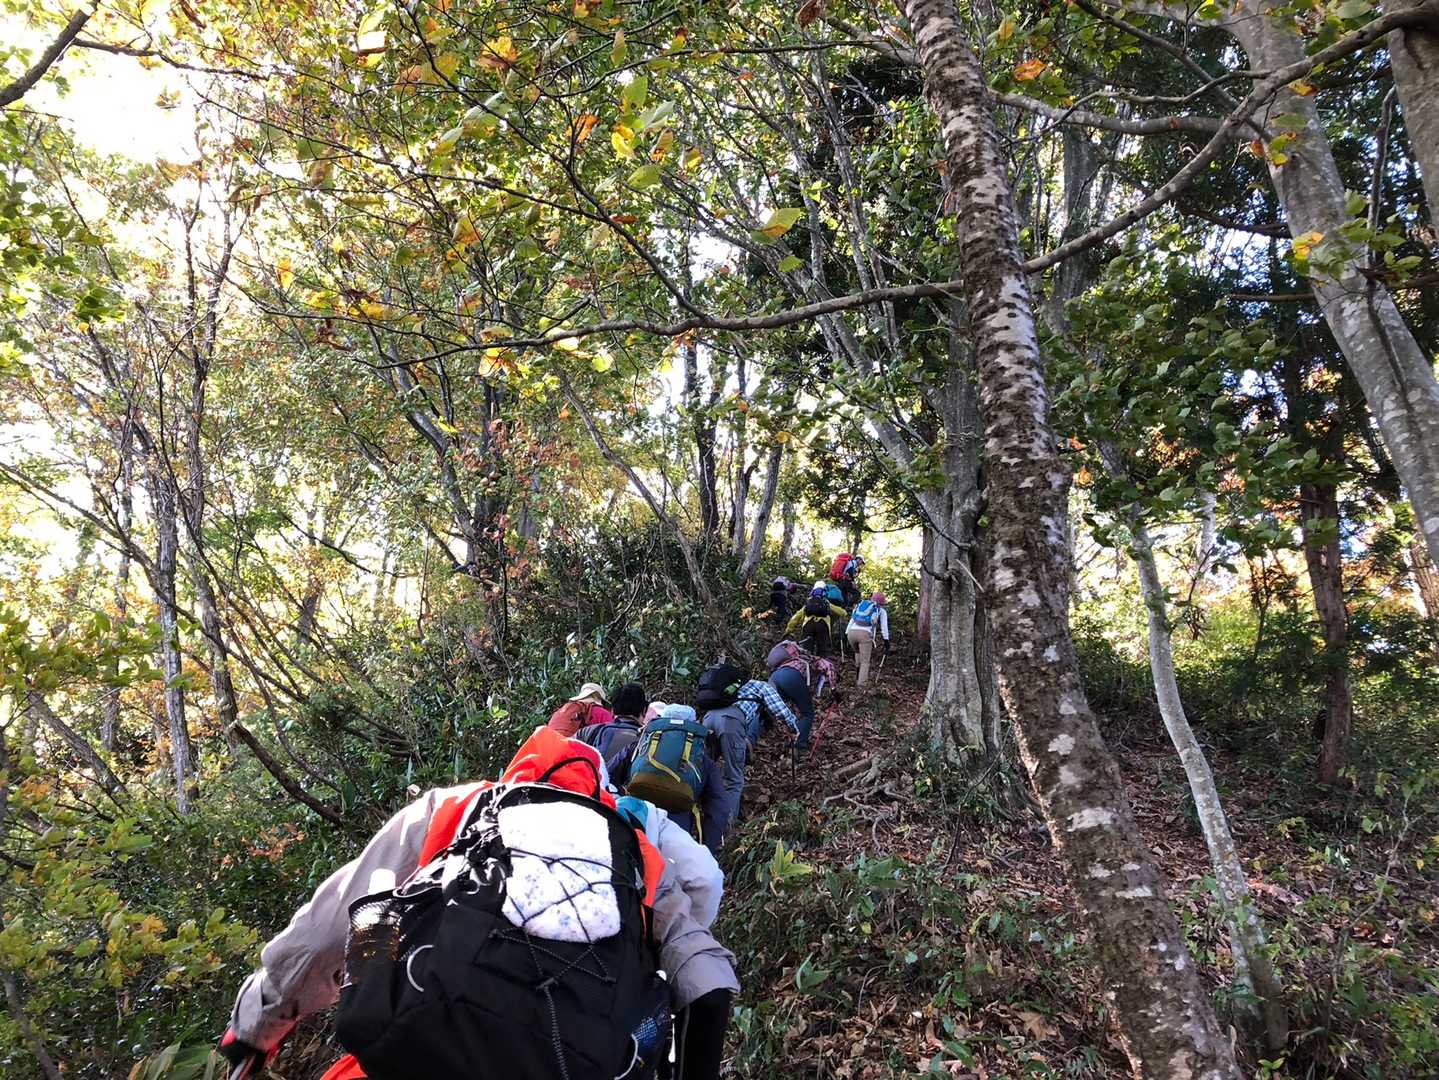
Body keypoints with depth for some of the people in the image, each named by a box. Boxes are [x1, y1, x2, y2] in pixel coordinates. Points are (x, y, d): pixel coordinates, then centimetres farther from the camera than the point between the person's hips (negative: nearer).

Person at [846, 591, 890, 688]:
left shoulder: (859, 605, 30)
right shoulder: (881, 610, 22)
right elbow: (884, 627, 17)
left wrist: (846, 633, 26)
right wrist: (886, 641, 20)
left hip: (851, 632, 4)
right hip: (865, 634, -4)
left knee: (857, 652, 32)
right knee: (865, 661, 6)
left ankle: (860, 674, 26)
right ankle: (862, 682, -5)